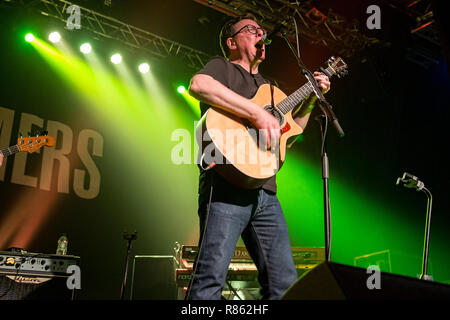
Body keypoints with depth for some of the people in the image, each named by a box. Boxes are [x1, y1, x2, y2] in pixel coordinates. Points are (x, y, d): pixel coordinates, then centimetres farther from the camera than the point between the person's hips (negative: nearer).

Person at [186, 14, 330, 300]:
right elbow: (198, 85, -16)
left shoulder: (266, 86, 31)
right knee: (211, 279, -17)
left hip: (265, 192, 8)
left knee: (286, 283, 5)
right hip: (227, 184, -8)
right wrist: (258, 113, -19)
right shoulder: (222, 67, 9)